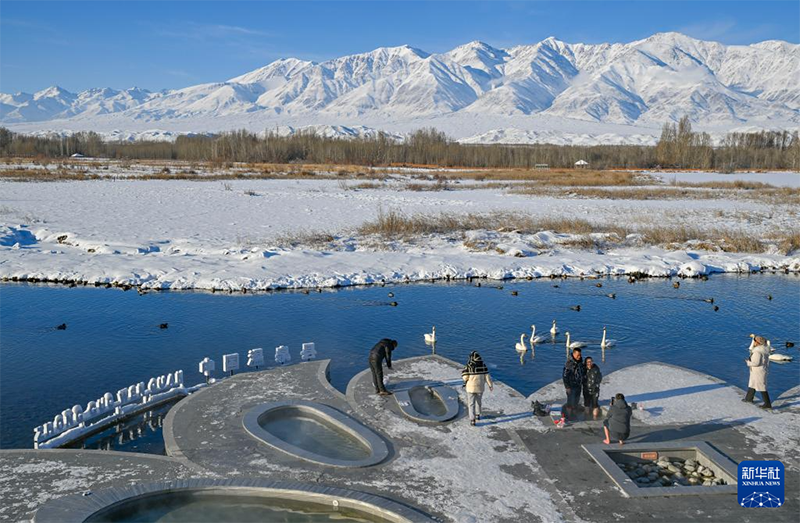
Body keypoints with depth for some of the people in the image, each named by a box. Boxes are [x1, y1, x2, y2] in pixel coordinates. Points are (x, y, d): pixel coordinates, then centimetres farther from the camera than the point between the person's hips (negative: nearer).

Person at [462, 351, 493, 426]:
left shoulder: (469, 366, -15)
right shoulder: (483, 365, -5)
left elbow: (465, 377, -15)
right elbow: (487, 376, -4)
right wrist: (490, 385, 6)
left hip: (471, 387, -3)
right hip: (480, 387, 3)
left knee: (471, 404, 4)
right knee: (478, 401, 25)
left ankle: (472, 420, -4)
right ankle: (477, 415, 41)